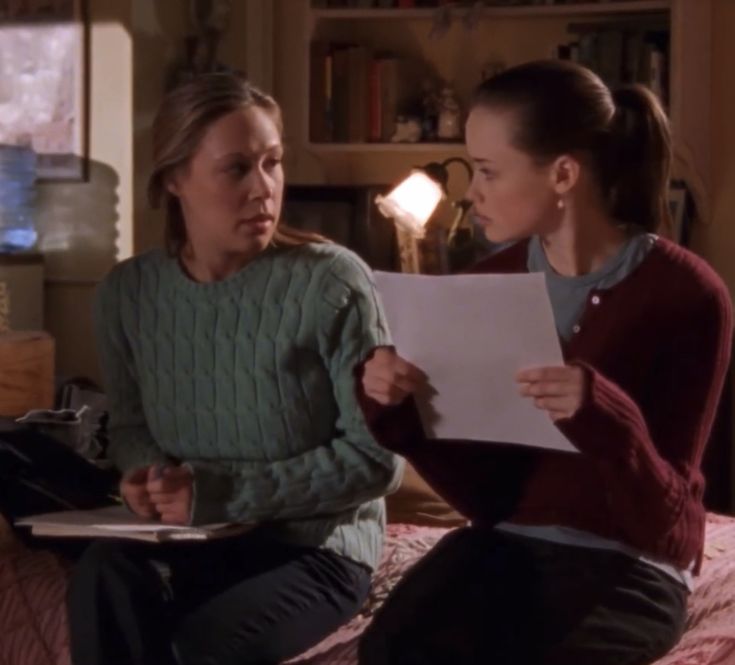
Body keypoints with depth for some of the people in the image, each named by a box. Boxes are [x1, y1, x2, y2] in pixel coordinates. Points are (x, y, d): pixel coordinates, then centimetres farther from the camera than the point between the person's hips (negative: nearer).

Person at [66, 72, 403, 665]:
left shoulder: (331, 282, -14)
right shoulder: (129, 291, 0)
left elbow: (379, 457, -14)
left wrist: (222, 491, -20)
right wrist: (150, 474, -10)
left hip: (318, 544, -3)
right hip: (191, 540, 4)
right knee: (104, 576, -30)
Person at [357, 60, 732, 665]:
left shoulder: (685, 294, -12)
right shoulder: (491, 284, 3)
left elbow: (657, 517, -14)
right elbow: (485, 492, 3)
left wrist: (601, 418, -33)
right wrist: (399, 408, -13)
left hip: (628, 564, -4)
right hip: (505, 542, 4)